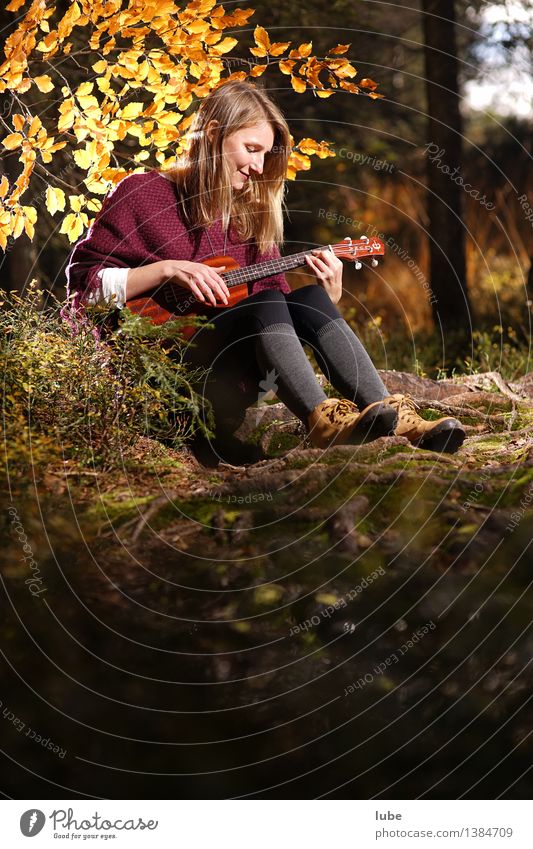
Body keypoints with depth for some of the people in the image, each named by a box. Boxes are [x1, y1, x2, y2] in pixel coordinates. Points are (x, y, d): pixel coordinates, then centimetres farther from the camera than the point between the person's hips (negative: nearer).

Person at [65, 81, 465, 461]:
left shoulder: (252, 213, 16)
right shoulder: (142, 195, 1)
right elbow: (85, 284, -6)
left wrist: (329, 295, -4)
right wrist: (167, 269, -16)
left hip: (232, 381, 5)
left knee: (309, 299, -19)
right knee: (267, 303, -28)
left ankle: (395, 416, -34)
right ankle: (325, 422, -49)